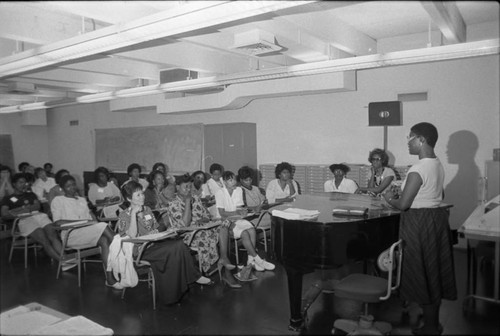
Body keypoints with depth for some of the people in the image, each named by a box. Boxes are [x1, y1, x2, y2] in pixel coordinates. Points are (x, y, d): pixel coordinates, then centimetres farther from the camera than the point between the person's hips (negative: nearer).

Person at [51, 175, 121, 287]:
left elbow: (90, 215, 21)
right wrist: (81, 221, -13)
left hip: (88, 233, 5)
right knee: (103, 227, -29)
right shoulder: (58, 200, 9)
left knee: (104, 241, -29)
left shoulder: (82, 200, 28)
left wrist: (94, 220, -4)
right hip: (71, 234, -5)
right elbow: (58, 222, -5)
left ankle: (110, 278, -33)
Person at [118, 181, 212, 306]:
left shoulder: (147, 209, 15)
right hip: (140, 250, -6)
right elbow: (132, 236, -18)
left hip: (154, 243, 6)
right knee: (174, 249, -29)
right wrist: (134, 213, -19)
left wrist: (155, 232, -4)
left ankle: (194, 276, -15)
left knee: (179, 243, -23)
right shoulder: (123, 215, -4)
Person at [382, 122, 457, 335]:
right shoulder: (437, 164, 6)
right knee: (434, 272, 19)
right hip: (437, 218, 9)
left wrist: (389, 199, -3)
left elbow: (403, 205, -23)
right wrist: (402, 192, 15)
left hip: (420, 224, -9)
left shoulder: (418, 170, -23)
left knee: (423, 275, 5)